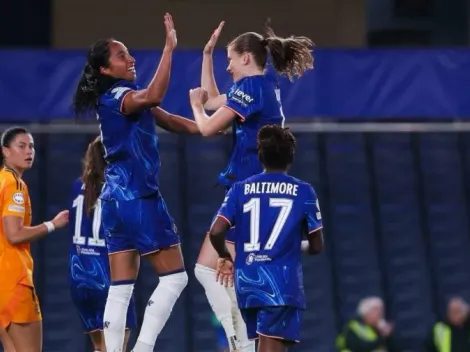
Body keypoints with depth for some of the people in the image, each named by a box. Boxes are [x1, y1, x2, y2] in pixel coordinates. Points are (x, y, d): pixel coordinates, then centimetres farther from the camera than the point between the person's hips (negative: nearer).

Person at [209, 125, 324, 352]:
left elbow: (216, 232, -5)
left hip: (248, 281, 4)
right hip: (282, 282, -4)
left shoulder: (240, 189, 6)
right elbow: (316, 246, 5)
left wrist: (225, 257, 15)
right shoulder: (303, 192, 2)